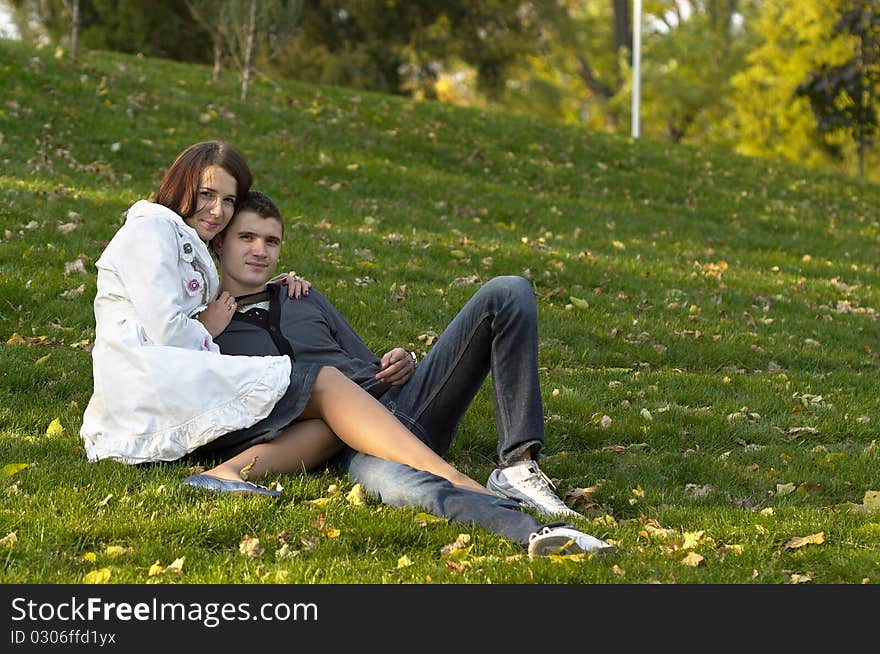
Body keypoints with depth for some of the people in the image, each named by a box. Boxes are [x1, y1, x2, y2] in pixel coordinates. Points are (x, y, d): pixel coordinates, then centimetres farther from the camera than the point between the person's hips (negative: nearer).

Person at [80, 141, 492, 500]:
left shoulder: (192, 251, 35)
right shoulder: (151, 229, 3)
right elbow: (166, 330, -11)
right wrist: (208, 333, 10)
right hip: (152, 392, -9)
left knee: (328, 424, -9)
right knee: (325, 383, -15)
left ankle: (228, 473, -37)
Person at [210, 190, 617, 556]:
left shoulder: (304, 299, 28)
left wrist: (399, 364, 5)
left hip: (402, 401, 7)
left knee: (506, 294, -10)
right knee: (402, 489, -45)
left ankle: (518, 467, -20)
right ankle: (535, 531, -65)